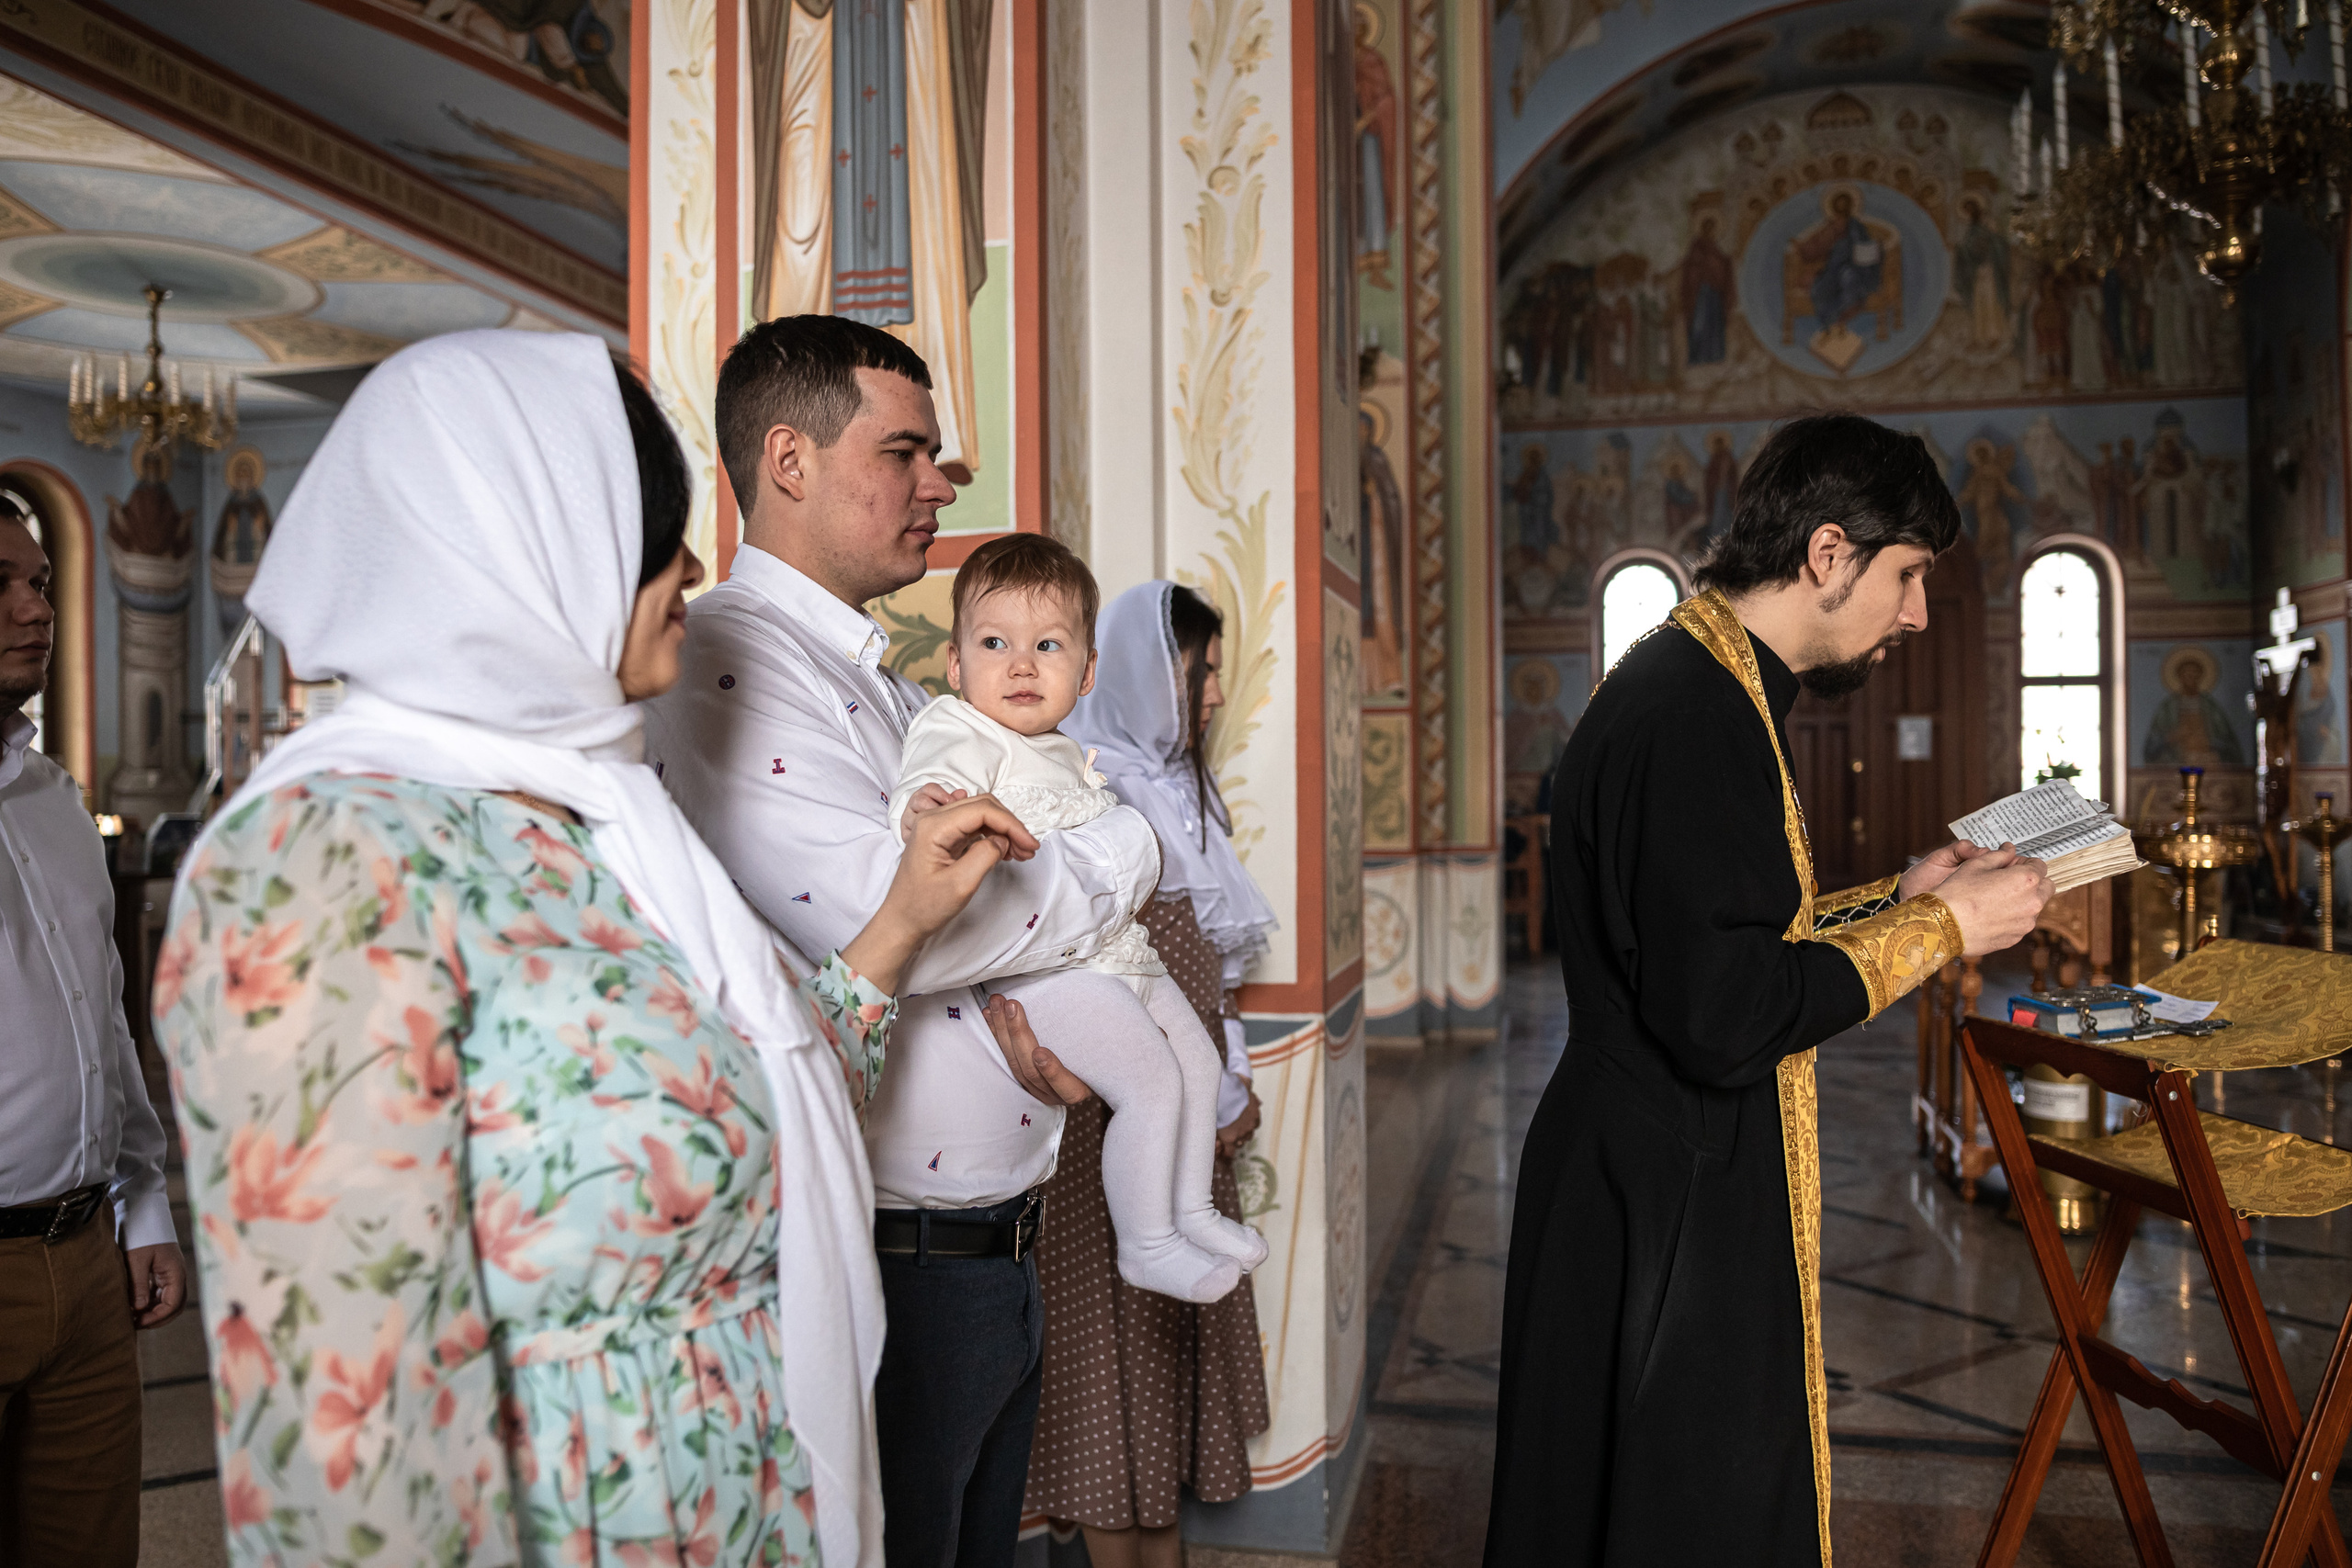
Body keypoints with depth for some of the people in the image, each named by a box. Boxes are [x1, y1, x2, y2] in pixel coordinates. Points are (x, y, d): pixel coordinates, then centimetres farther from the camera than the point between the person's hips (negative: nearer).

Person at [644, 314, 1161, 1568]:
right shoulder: (725, 661, -16)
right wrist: (1127, 853, -13)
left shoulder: (893, 684, 14)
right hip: (884, 1264, -9)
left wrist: (1003, 981, -9)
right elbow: (875, 920, -28)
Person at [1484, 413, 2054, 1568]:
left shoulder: (1705, 685, 11)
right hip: (1670, 1215, -10)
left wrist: (1898, 898, 11)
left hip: (1677, 1183, 10)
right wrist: (1938, 929, -16)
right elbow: (1722, 1015, -27)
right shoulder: (1693, 714, -22)